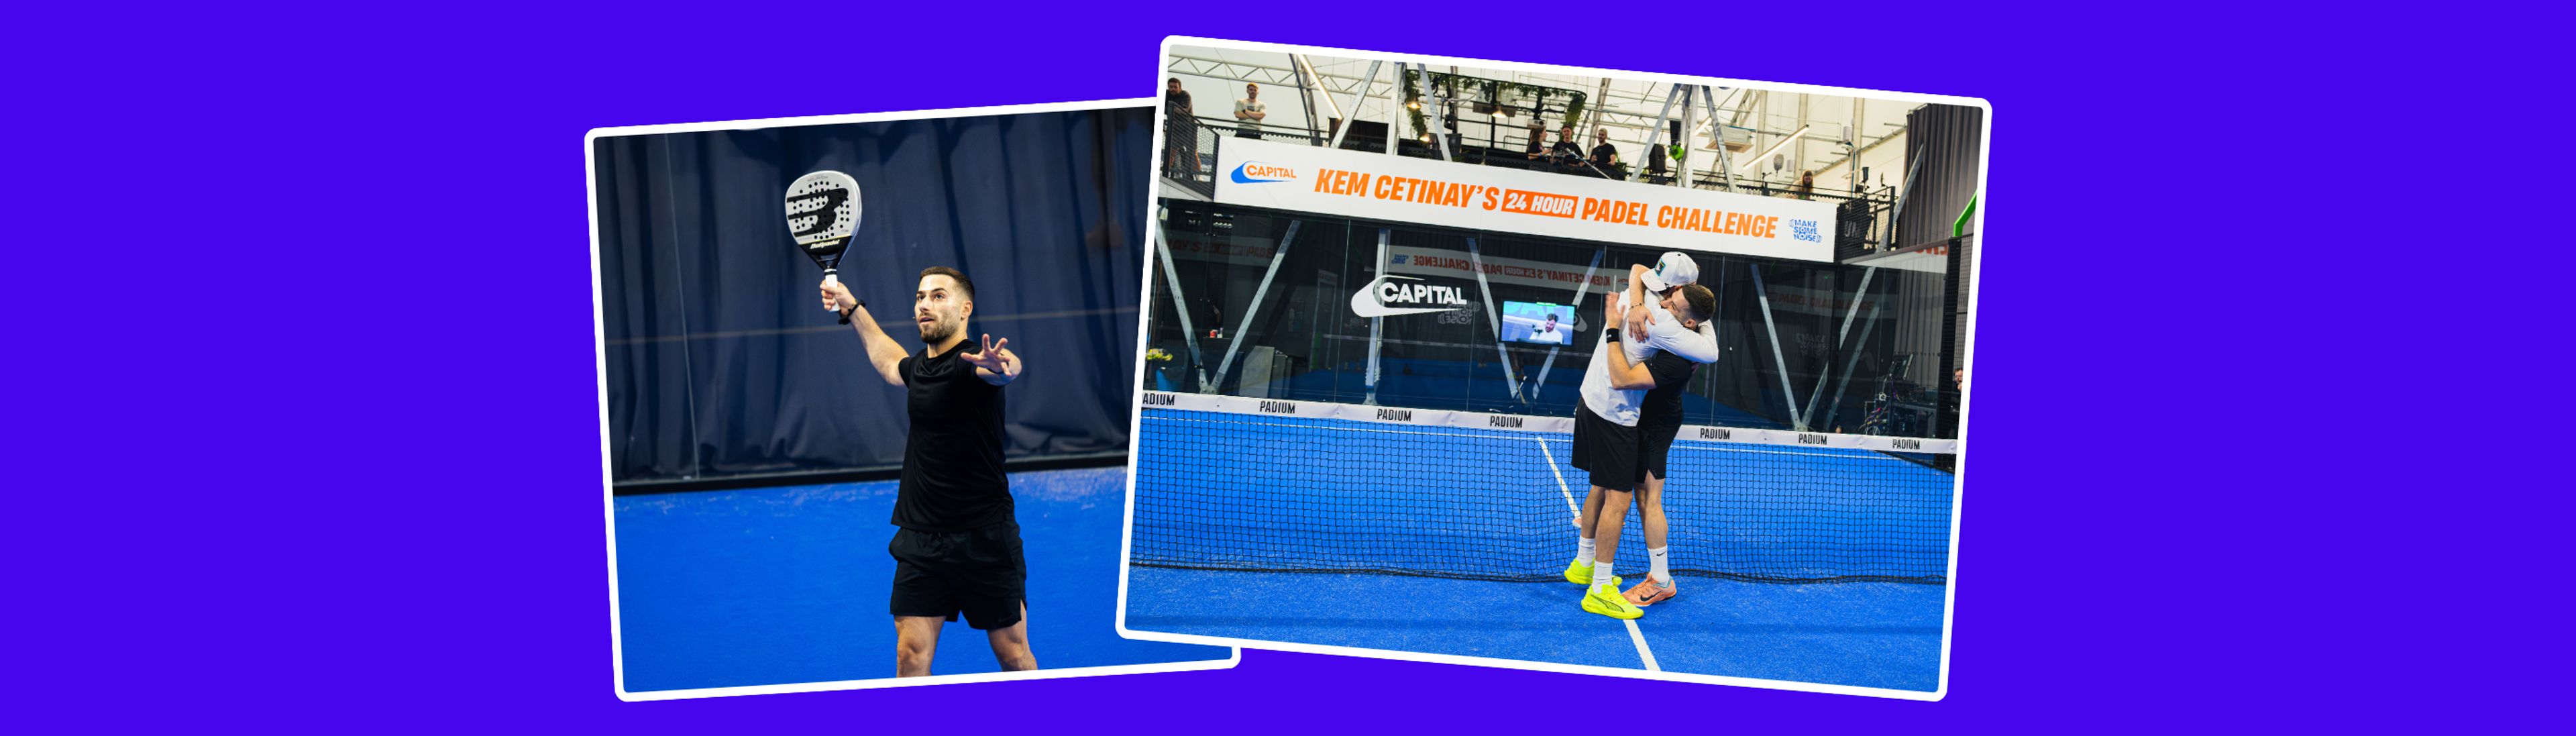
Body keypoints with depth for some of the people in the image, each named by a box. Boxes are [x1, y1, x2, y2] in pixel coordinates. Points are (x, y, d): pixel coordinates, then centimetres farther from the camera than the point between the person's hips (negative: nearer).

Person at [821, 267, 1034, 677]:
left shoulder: (971, 362, -14)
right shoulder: (919, 367, 9)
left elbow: (1008, 369, -40)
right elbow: (889, 361, 36)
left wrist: (999, 366, -63)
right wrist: (853, 308, 39)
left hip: (983, 539, -6)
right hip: (919, 538, 6)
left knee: (1013, 655, 5)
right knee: (911, 656, -3)